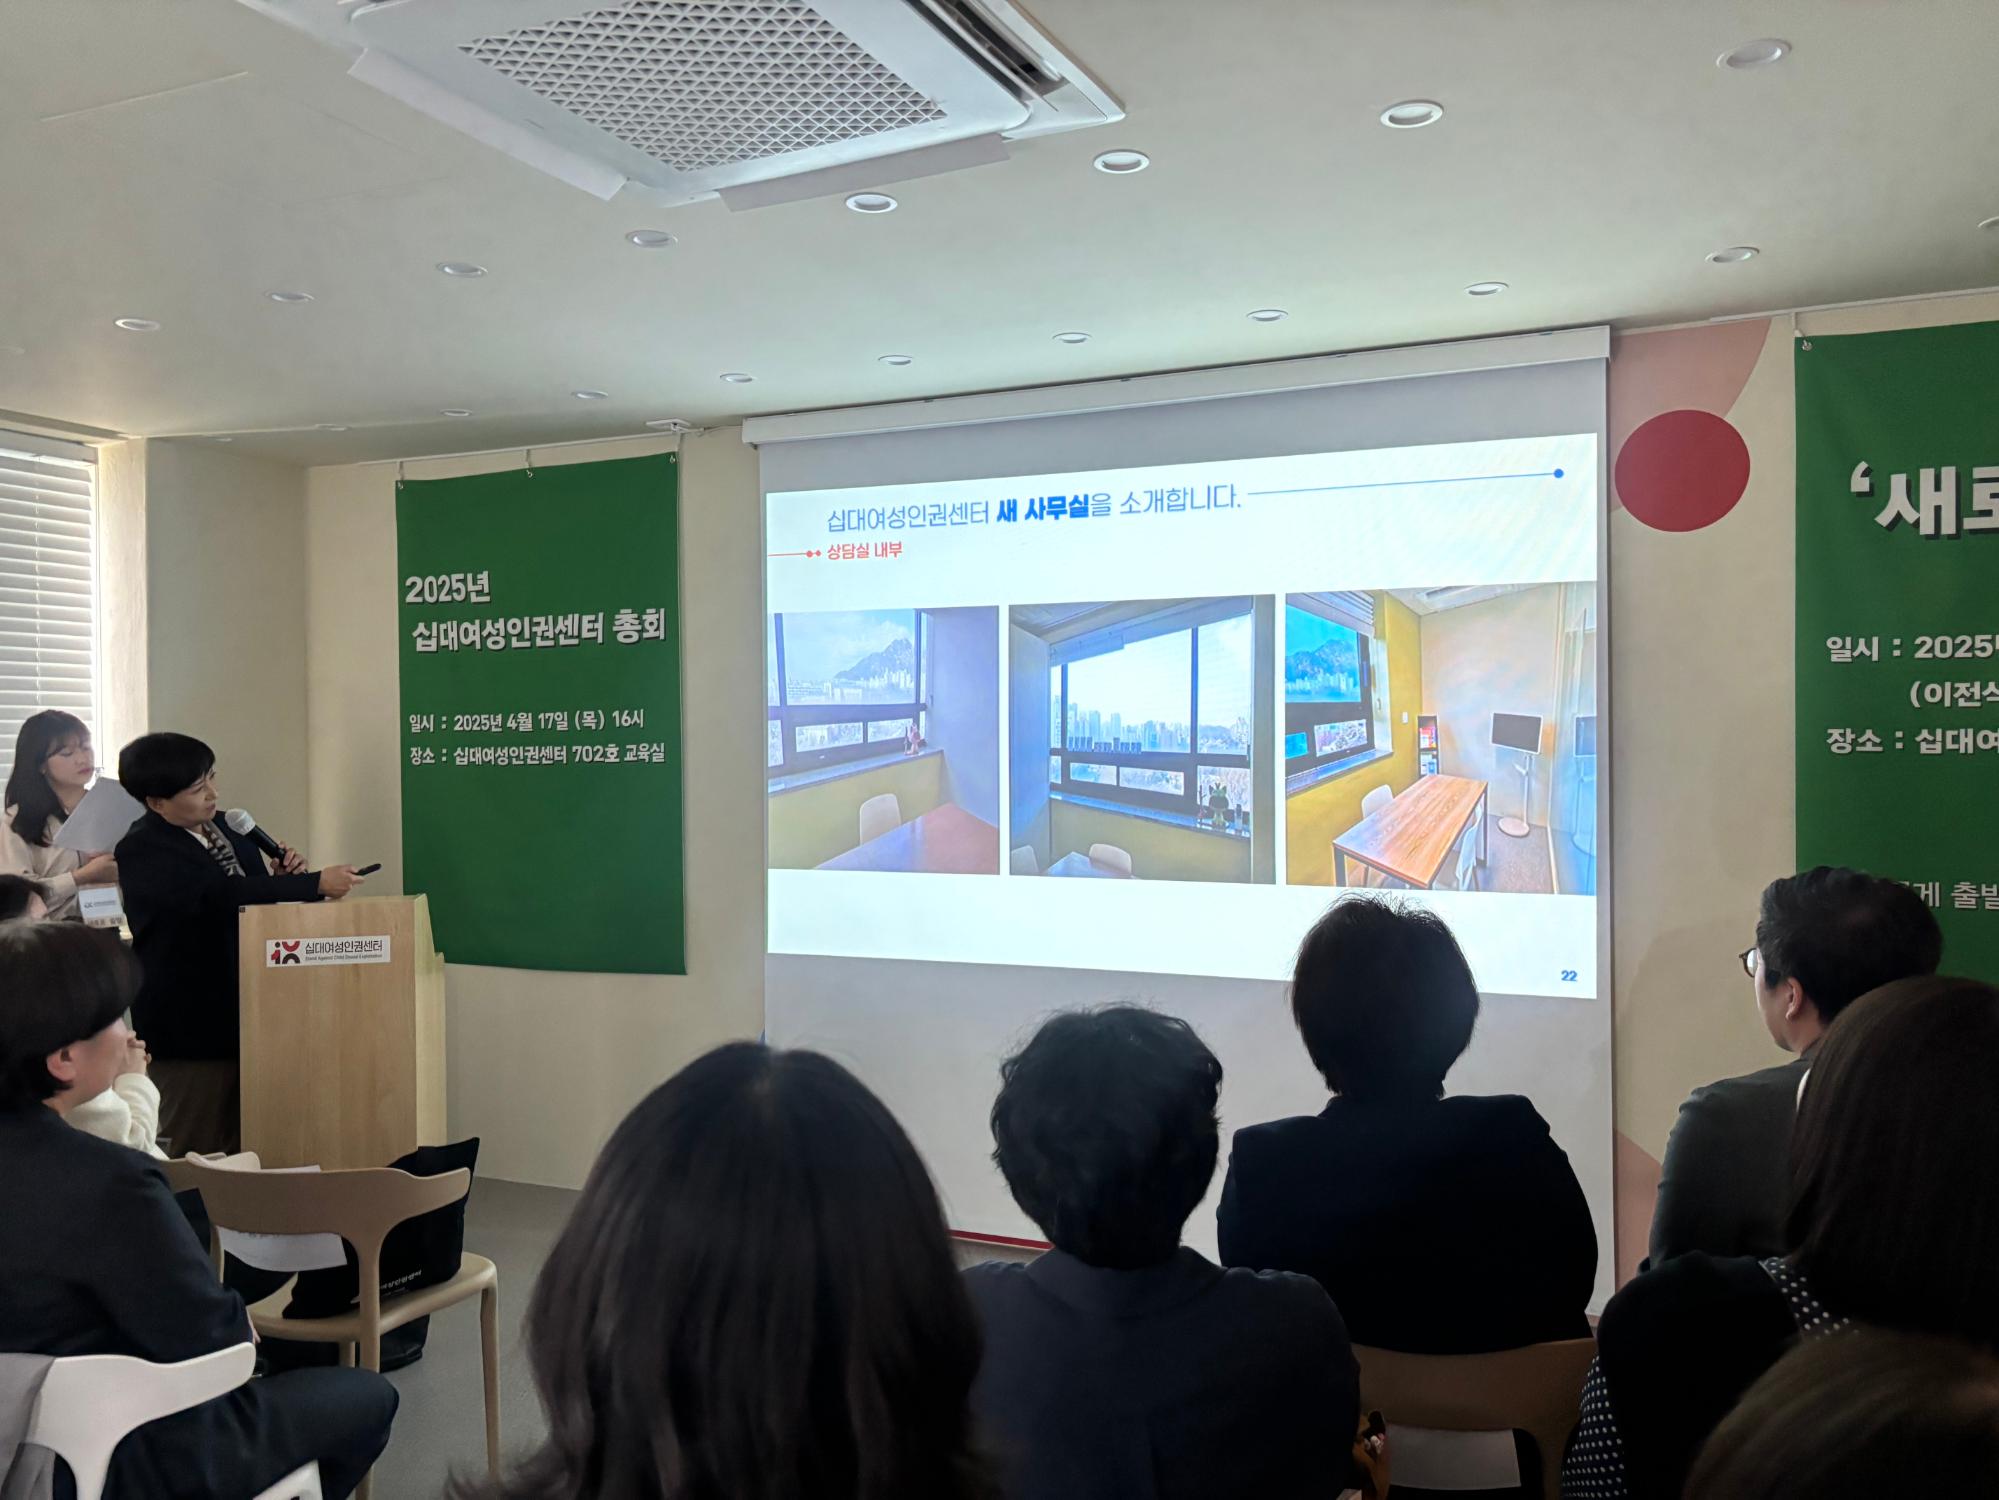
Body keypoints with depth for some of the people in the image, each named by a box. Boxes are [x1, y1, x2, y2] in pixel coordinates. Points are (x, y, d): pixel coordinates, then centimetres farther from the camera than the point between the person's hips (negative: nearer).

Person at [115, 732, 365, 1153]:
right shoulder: (141, 851, -14)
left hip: (245, 1015, 7)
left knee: (242, 1149, 11)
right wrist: (315, 883, -29)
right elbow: (222, 895, -29)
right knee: (193, 1155, 3)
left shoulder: (224, 829, 9)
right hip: (188, 1026, -7)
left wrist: (284, 879, -4)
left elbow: (254, 898, 18)